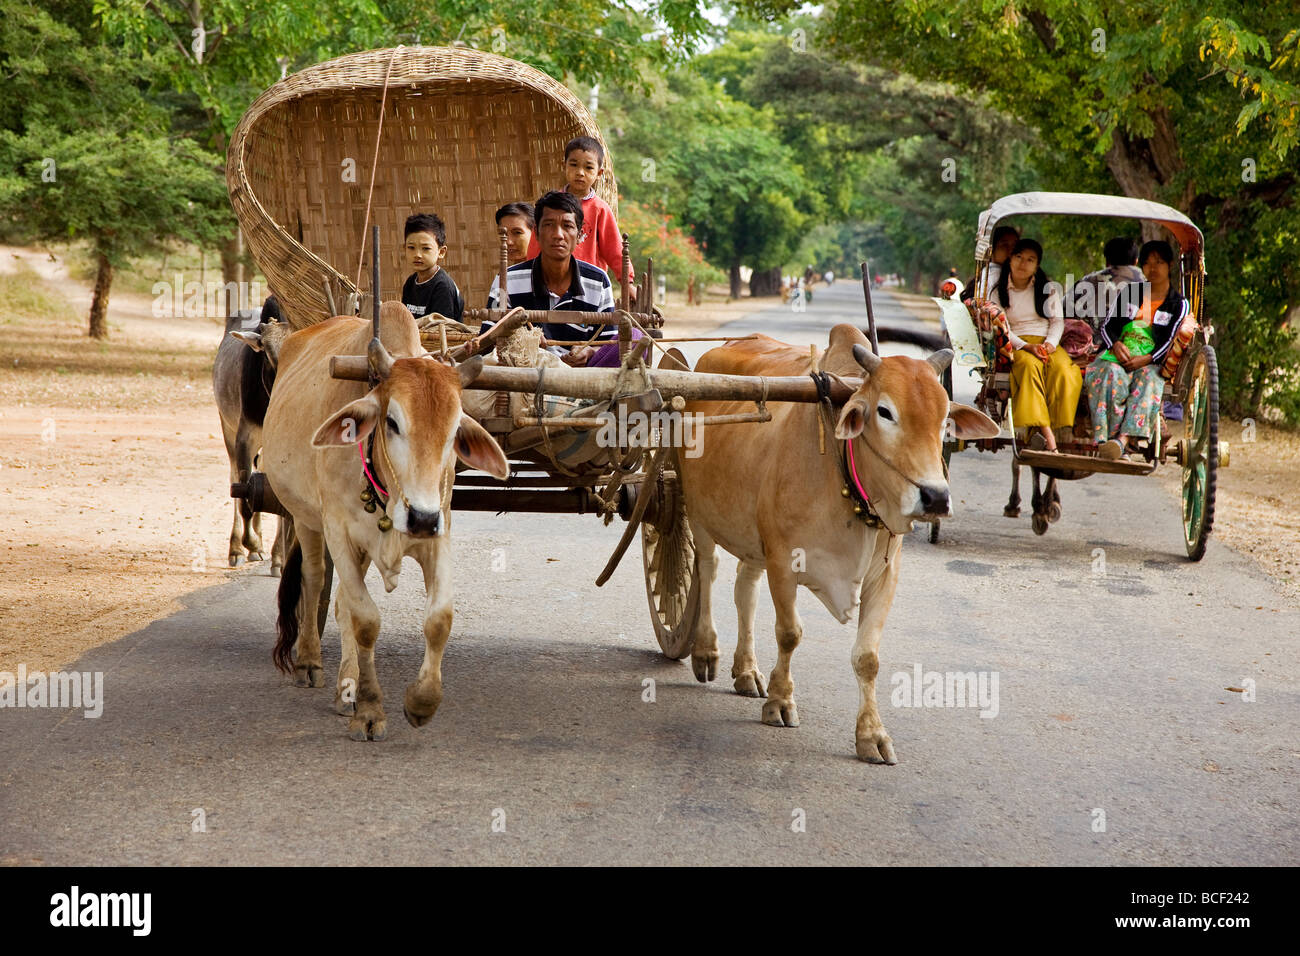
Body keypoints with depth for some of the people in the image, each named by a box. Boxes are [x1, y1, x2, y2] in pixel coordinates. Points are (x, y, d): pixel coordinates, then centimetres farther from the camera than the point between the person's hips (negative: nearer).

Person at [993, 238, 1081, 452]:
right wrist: (1026, 346, -17)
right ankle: (1046, 433, -46)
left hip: (1048, 343, 2)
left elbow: (1058, 321, 10)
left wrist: (1050, 343, -12)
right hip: (1015, 344, -2)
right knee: (1030, 365, -38)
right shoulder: (999, 292, 9)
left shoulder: (1048, 290, 17)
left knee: (1062, 368, -33)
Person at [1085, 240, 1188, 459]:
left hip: (1151, 362, -2)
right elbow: (1107, 327, 13)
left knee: (1148, 379, -38)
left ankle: (1122, 440, -57)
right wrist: (1115, 345, -11)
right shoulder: (1130, 292, 19)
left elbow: (1170, 341, -1)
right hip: (1117, 354, 2)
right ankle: (1106, 440, -48)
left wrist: (1146, 359, -20)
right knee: (1111, 374, -35)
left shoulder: (1178, 304, 11)